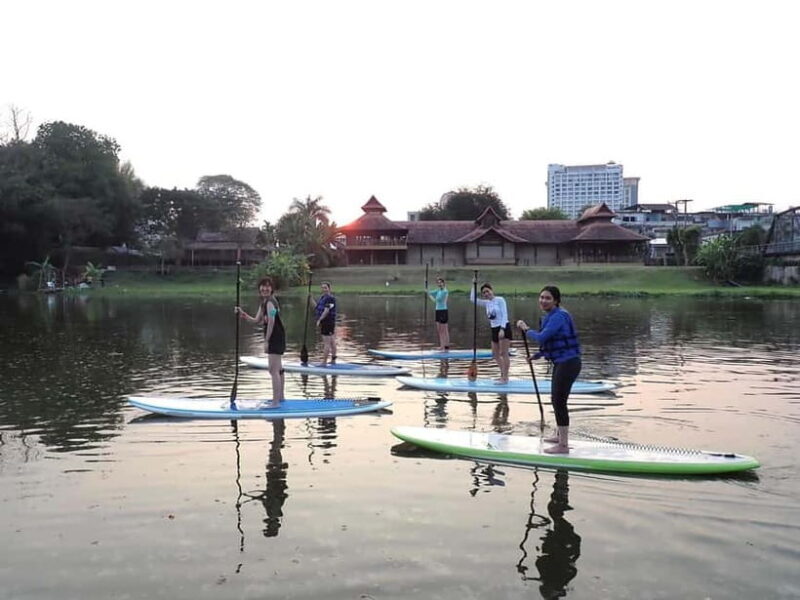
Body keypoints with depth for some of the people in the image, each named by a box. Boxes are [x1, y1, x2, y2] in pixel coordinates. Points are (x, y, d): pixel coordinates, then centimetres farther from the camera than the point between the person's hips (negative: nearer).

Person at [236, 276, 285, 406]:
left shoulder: (270, 302, -17)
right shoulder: (263, 302, 13)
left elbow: (271, 322, -22)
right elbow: (256, 320, 15)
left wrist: (266, 341, -20)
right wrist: (243, 313, 3)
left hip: (275, 339, -11)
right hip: (275, 339, 11)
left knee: (273, 370, -11)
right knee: (278, 369, 20)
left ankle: (275, 402, -10)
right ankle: (280, 397, 34)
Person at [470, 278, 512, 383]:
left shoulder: (500, 300, -8)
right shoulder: (487, 303, 11)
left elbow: (504, 315, -13)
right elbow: (473, 299, 6)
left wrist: (502, 329, -22)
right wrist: (473, 285, 2)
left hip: (504, 328, -8)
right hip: (494, 329, 8)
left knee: (504, 353, -7)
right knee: (495, 354, 11)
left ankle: (505, 378, -6)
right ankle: (503, 375, 22)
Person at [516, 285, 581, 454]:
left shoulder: (559, 316, -19)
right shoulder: (550, 316, 12)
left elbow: (541, 338, -24)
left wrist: (526, 330, -8)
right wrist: (537, 355, 19)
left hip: (568, 363, -10)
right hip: (561, 363, 10)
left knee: (559, 402, -7)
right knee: (556, 400, 21)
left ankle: (563, 445, 1)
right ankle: (560, 435, 39)